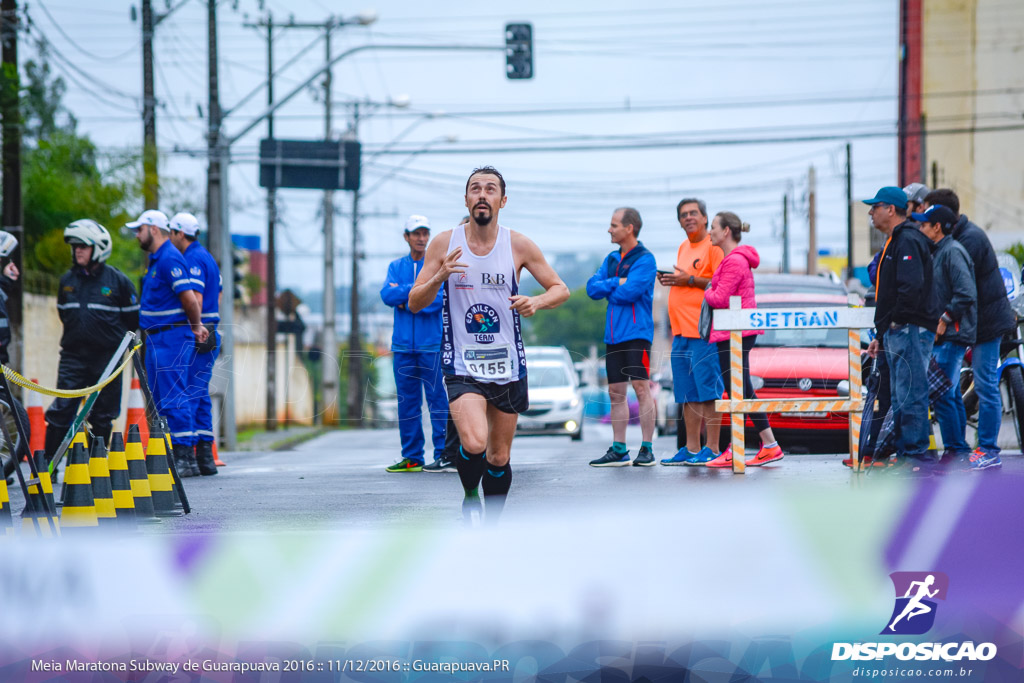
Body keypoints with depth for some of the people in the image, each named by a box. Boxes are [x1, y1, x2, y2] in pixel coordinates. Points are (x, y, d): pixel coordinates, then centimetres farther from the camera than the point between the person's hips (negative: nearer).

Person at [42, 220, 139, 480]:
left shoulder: (117, 280, -3)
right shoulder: (67, 280, 7)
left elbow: (133, 318, 5)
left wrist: (116, 340, 8)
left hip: (107, 357, -2)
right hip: (73, 354, 2)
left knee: (103, 415, 5)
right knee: (60, 410, -7)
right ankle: (48, 465, -4)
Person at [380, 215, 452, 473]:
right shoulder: (396, 266, 13)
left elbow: (437, 299, -12)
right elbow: (387, 295, -4)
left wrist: (404, 300, -6)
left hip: (432, 344, -4)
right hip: (403, 345, 4)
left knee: (438, 398, -6)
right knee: (407, 401, 6)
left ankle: (445, 454, -3)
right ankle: (412, 457, 11)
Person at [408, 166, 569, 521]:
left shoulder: (519, 245, -1)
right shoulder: (444, 244, -2)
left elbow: (561, 289, 6)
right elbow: (414, 303, 0)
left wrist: (536, 302, -16)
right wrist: (439, 277, -20)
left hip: (507, 365, 2)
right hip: (462, 367, -2)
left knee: (499, 457, 10)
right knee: (474, 443, -24)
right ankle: (470, 497, 6)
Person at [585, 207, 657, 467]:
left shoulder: (644, 259, -7)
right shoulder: (612, 259, 16)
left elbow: (628, 292, -17)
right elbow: (592, 287, 7)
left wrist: (606, 289, 0)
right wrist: (616, 283, -8)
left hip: (636, 332, -8)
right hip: (614, 333, 8)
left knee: (641, 387, -9)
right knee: (616, 392, 7)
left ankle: (647, 448, -6)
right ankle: (618, 450, 11)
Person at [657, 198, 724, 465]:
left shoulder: (713, 245, -7)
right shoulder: (683, 247, 20)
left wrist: (690, 280, -16)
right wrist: (670, 279, 7)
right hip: (681, 331, 9)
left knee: (708, 390, -7)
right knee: (687, 393, 9)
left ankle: (712, 449, -6)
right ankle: (691, 448, 13)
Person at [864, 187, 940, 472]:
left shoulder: (908, 241, -12)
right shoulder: (894, 242, 22)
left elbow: (912, 285, -25)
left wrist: (899, 320, -18)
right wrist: (881, 335, 24)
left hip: (910, 330, -11)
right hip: (896, 334, 11)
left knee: (910, 395, -11)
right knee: (901, 397, 11)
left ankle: (917, 455, -10)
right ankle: (906, 456, 15)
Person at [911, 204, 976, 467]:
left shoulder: (952, 252, -13)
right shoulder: (938, 252, 17)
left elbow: (966, 294, -22)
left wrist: (945, 320, -17)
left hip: (954, 335, -10)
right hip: (944, 336, 10)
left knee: (941, 395, -12)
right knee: (951, 395, 12)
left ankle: (955, 450, -9)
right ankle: (960, 450, 16)